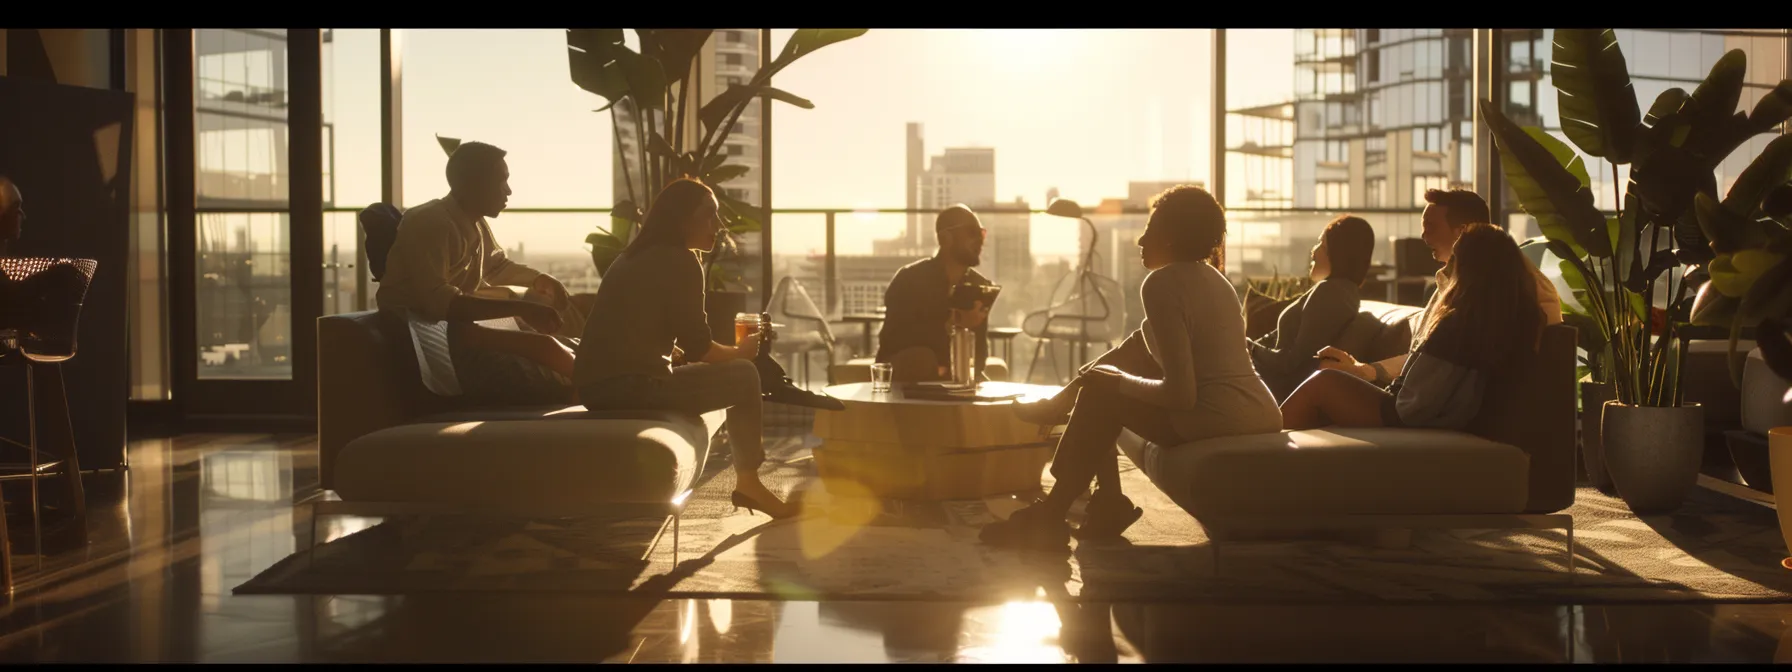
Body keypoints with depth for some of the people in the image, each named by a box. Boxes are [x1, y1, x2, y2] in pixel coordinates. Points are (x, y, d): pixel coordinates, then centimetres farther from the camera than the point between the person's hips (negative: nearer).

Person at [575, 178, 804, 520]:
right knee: (744, 375, 2)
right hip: (629, 386, -10)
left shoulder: (634, 257, 20)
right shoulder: (678, 261, -8)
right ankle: (748, 483, 13)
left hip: (599, 384, 10)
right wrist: (740, 351, 10)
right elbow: (697, 347, -11)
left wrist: (731, 353, 25)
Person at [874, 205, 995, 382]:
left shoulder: (980, 285, 2)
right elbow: (893, 339, -23)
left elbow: (981, 347, 3)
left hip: (955, 375, 4)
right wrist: (949, 326, -32)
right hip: (905, 374, -4)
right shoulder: (909, 279, -13)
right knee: (922, 359, -37)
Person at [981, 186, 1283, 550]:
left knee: (1102, 393, 2)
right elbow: (1138, 348, 23)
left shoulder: (1162, 284, -15)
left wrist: (1120, 381, -4)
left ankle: (1051, 516, 8)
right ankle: (1106, 503, 21)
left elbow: (1181, 394, -21)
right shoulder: (1210, 276, 15)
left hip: (1220, 420, -9)